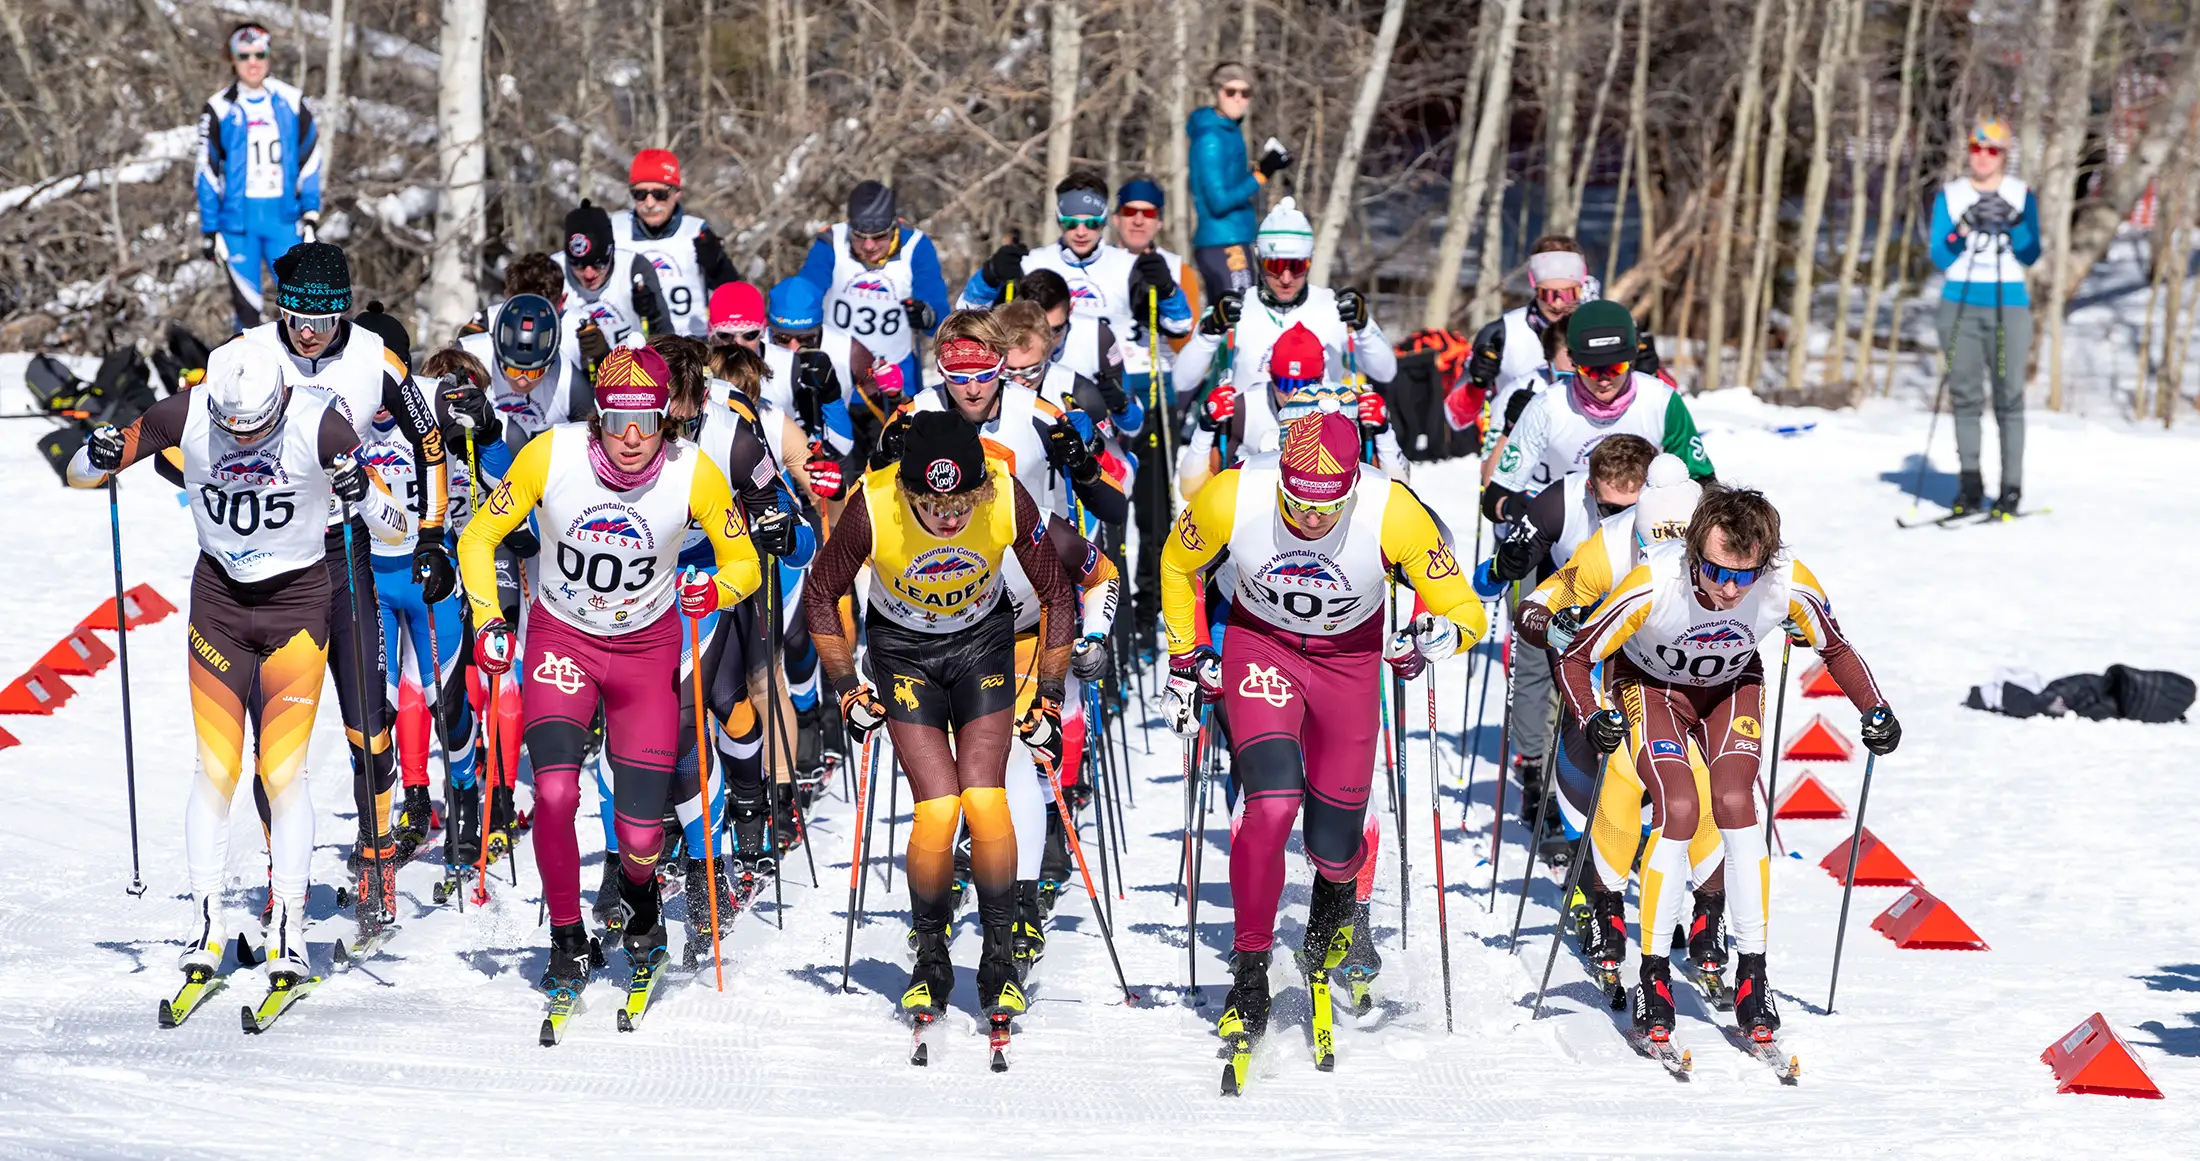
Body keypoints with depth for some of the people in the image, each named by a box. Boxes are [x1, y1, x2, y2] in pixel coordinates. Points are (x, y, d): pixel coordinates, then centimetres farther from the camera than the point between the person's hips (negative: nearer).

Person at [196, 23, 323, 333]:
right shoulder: (220, 109, 0)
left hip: (284, 218, 1)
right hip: (238, 222, -1)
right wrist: (209, 230, 1)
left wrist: (311, 212, 4)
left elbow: (309, 159, 10)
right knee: (247, 305, 3)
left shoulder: (291, 102, 4)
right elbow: (208, 172, 3)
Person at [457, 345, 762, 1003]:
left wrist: (715, 590, -28)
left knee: (640, 831, -3)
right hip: (561, 636, 0)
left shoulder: (695, 473, -19)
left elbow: (744, 562, -7)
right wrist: (487, 621, -18)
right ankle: (568, 942, 1)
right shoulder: (550, 456, -20)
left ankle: (637, 894, 36)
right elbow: (479, 538, -6)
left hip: (646, 646, 0)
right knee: (554, 790, -22)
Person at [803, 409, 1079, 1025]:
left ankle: (1000, 960, 2)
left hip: (983, 638, 1)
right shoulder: (871, 507, -30)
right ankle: (930, 961, 7)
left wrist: (1047, 699, -6)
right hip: (902, 646, -1)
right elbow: (821, 597, -10)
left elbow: (1057, 596, -10)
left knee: (985, 799, -14)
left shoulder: (1009, 500, -27)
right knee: (938, 807, -14)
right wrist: (848, 690, -8)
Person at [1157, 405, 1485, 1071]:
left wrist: (1445, 632, -42)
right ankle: (1249, 973, -8)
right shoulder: (1231, 498, -27)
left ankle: (1336, 898, 44)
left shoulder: (1394, 514, -30)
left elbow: (1466, 611, -19)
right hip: (1259, 645, 0)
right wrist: (1184, 660, 1)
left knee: (1333, 845, 4)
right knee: (1271, 802, -24)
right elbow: (1178, 565, -3)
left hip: (1349, 659, 0)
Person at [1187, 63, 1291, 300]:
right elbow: (1218, 202, -19)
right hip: (1224, 244, -10)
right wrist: (1261, 175, -19)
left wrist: (1260, 168, 6)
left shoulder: (1229, 131, 13)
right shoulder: (1211, 139, -15)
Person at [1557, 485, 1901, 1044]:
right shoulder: (1652, 583, -38)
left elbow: (1834, 648, -8)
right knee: (1678, 808, -21)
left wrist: (1875, 710, -20)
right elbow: (1575, 659, -25)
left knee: (1735, 804, -19)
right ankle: (1654, 978, -9)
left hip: (1732, 686, 2)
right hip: (1651, 683, -2)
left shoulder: (1791, 583, -31)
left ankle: (1752, 975, -8)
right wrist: (1592, 718, -42)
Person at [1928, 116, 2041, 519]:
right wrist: (1962, 232, -15)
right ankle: (1970, 486, 3)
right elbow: (1939, 258, 3)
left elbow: (2030, 256, -1)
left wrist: (2011, 225, -18)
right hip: (1960, 305, 1)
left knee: (2009, 396, -4)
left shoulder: (2022, 196, 6)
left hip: (2009, 306, -1)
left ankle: (2010, 489, -2)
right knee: (1965, 394, -1)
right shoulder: (1949, 196, 8)